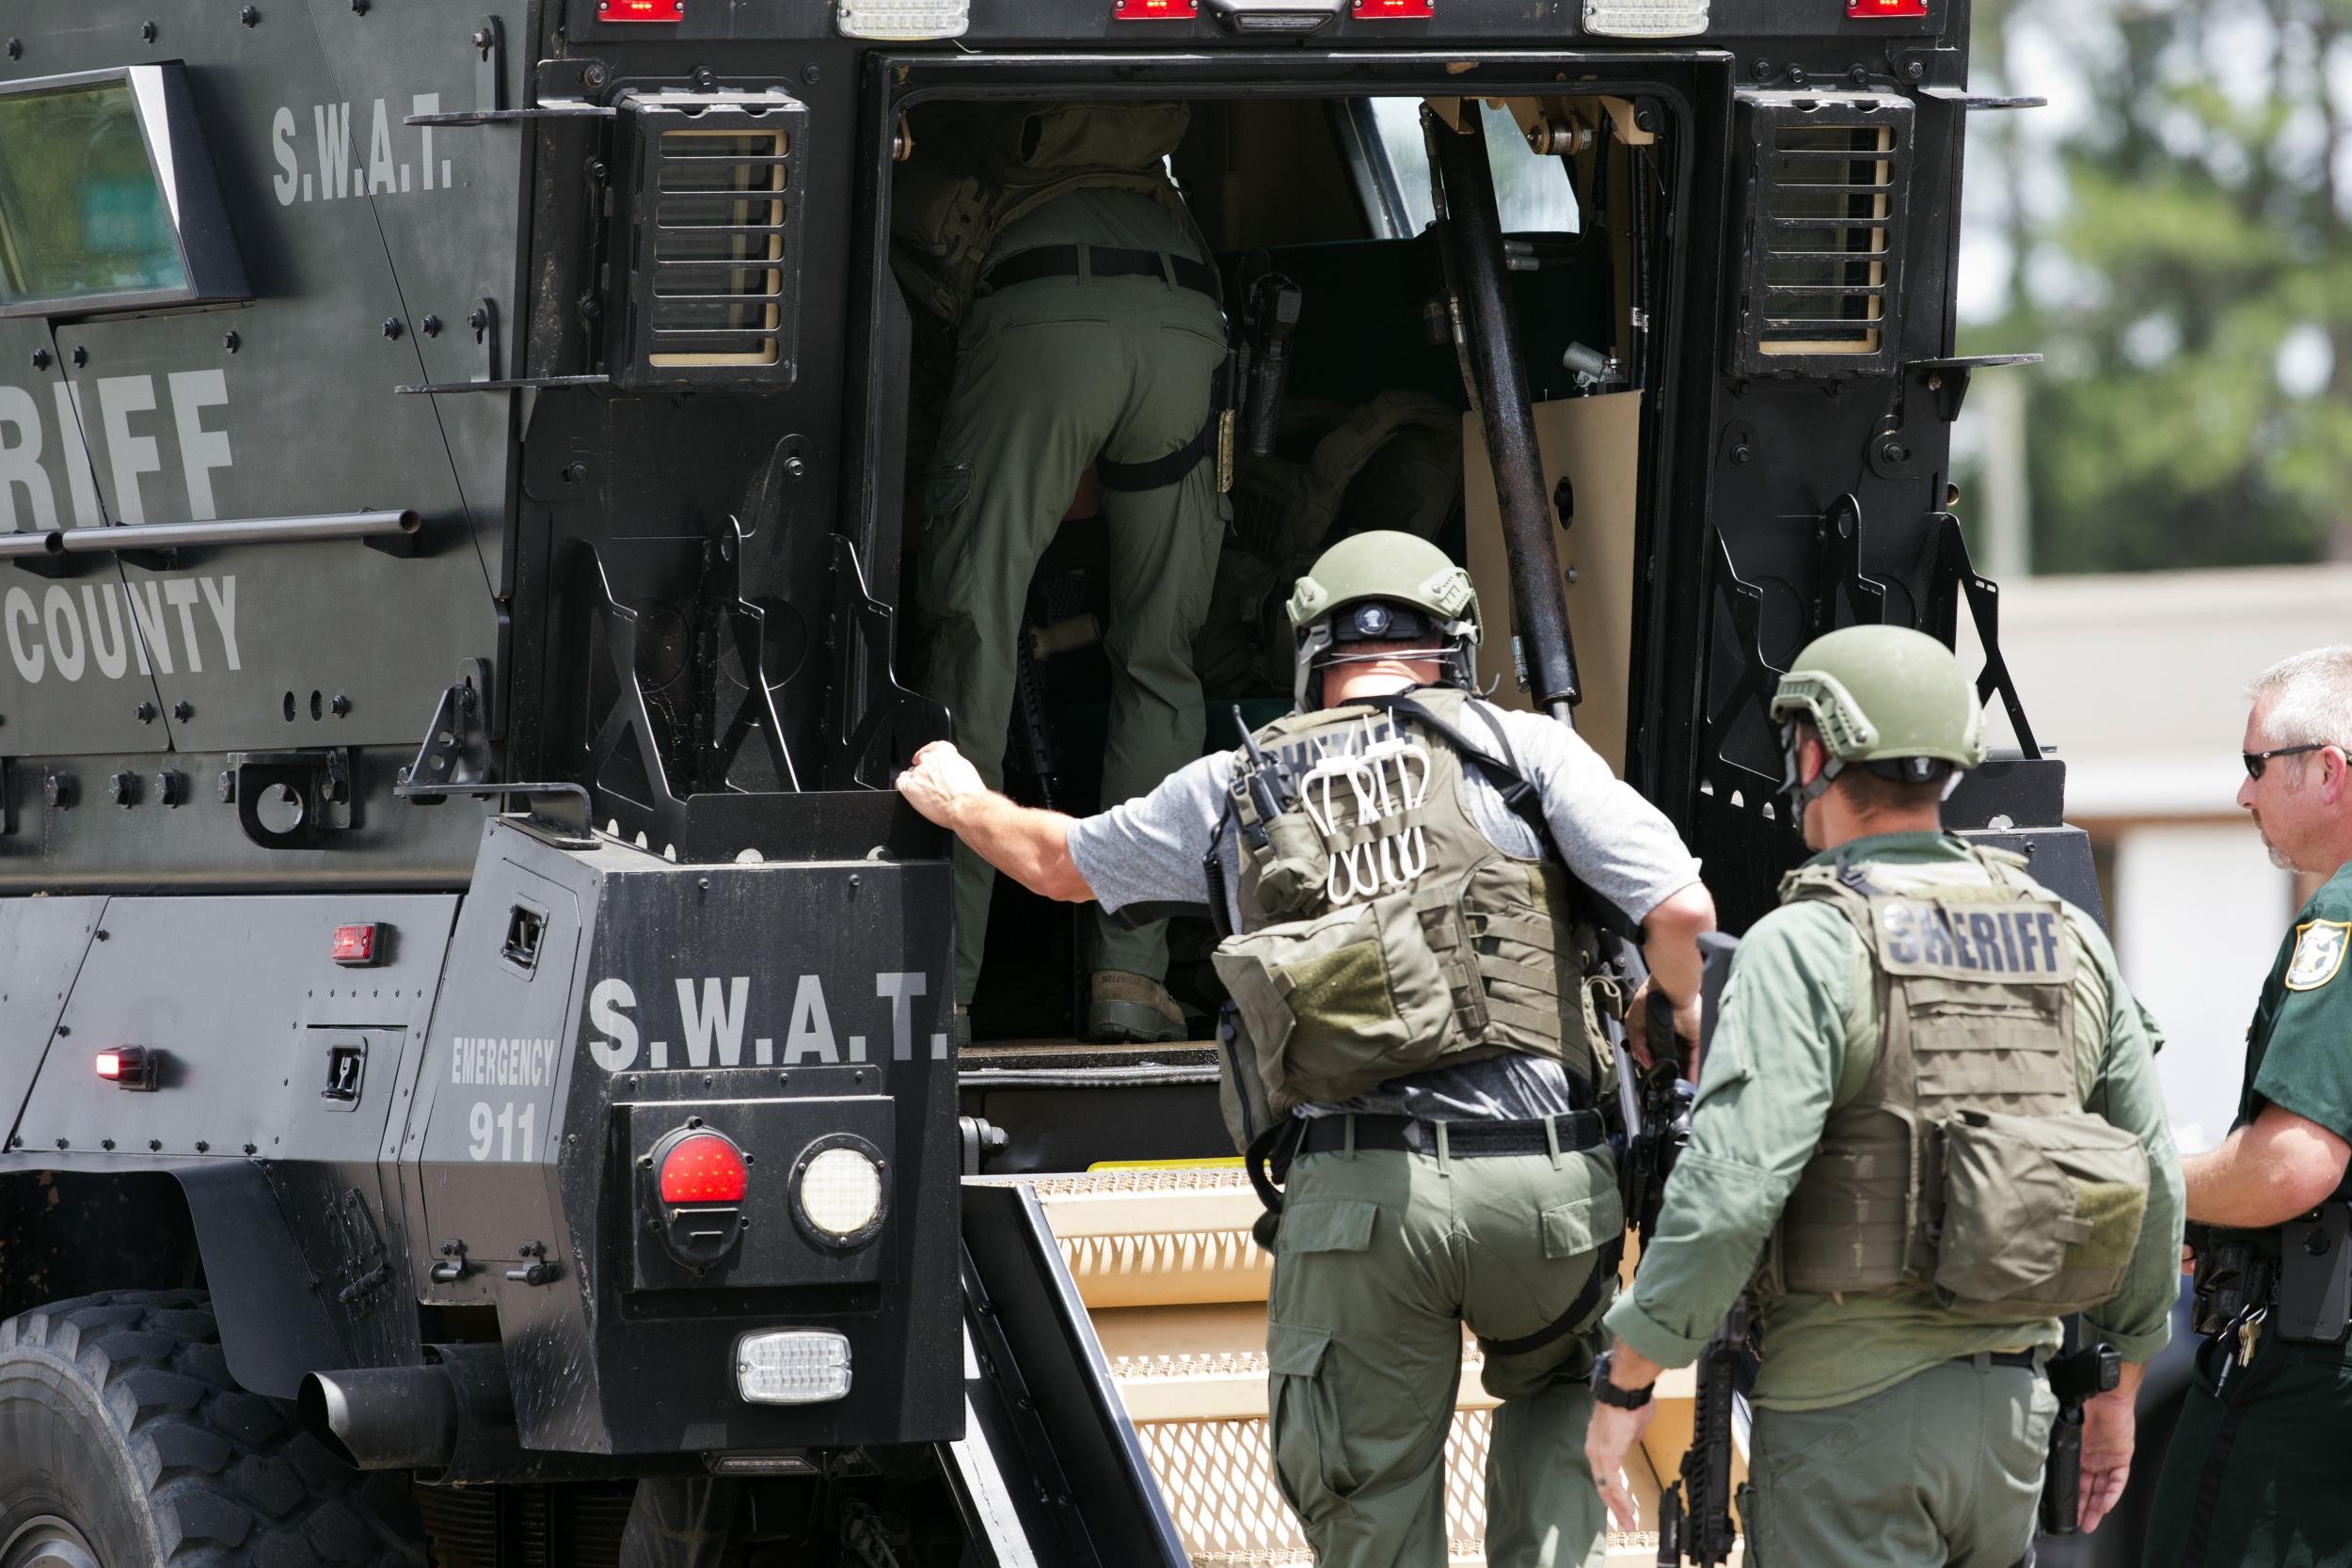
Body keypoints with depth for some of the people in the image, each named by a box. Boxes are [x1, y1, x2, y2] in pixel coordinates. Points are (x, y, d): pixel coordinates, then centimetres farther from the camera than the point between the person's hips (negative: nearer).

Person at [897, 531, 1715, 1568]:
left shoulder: (1236, 790, 16)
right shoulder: (1522, 749, 7)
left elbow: (1057, 861, 34)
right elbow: (1682, 913, -4)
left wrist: (964, 805, 56)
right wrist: (1691, 1022, 17)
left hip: (1351, 1199, 1)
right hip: (1536, 1175, -1)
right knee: (1554, 1398, 27)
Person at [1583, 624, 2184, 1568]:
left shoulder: (1809, 947, -11)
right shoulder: (2067, 942, 9)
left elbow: (1730, 1186, -20)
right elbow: (2152, 1181, 14)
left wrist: (1626, 1381, -11)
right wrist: (2118, 1389, 25)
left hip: (1847, 1406, -6)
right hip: (2012, 1408, 6)